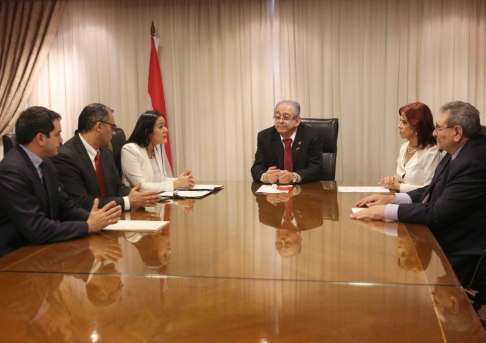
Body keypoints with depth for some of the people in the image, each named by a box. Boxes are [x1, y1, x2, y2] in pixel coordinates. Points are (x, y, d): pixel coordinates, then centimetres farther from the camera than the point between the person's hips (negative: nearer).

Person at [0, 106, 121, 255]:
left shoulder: (45, 163, 5)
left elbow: (65, 207, 8)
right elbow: (37, 229, -23)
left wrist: (93, 218, -10)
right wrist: (89, 226, -18)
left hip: (40, 247, 7)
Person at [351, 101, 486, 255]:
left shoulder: (473, 164, -26)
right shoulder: (458, 151, 3)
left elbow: (438, 213, -27)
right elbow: (434, 190, 10)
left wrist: (387, 211, -24)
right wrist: (394, 198, -3)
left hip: (452, 250, -8)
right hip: (435, 236, 8)